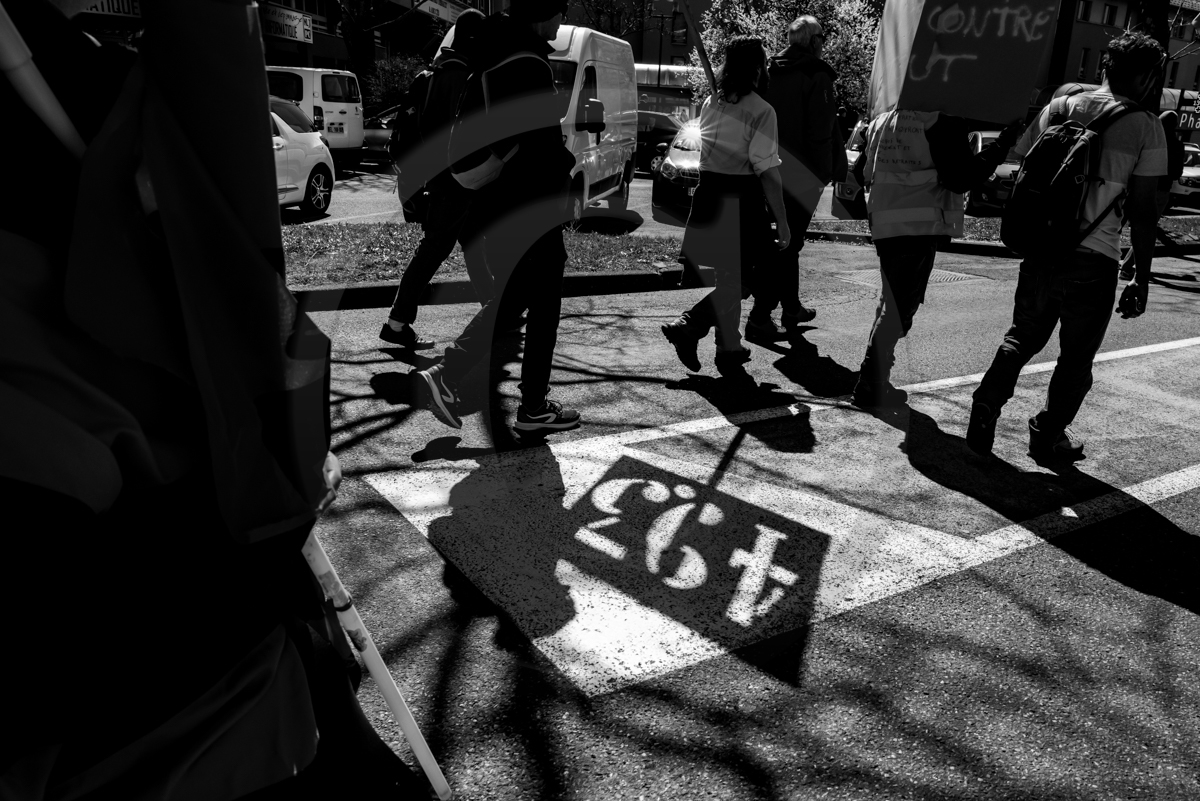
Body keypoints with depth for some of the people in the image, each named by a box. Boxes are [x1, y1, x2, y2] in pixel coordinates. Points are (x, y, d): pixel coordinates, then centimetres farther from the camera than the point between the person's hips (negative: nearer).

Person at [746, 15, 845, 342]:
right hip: (804, 173, -7)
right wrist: (826, 172, -8)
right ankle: (759, 315, -10)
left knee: (787, 239, 18)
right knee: (789, 241, -4)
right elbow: (821, 132, -14)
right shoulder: (817, 76, -9)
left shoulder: (771, 72, 9)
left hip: (773, 170, 7)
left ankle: (791, 308, 29)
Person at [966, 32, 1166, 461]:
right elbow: (1142, 209, -5)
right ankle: (1048, 436, 21)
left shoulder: (1060, 107, 7)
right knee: (1076, 357, 13)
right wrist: (1141, 276, 2)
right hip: (1094, 259, -3)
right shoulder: (1147, 127, -2)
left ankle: (983, 419, 11)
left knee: (1021, 339, 18)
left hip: (1042, 249, 4)